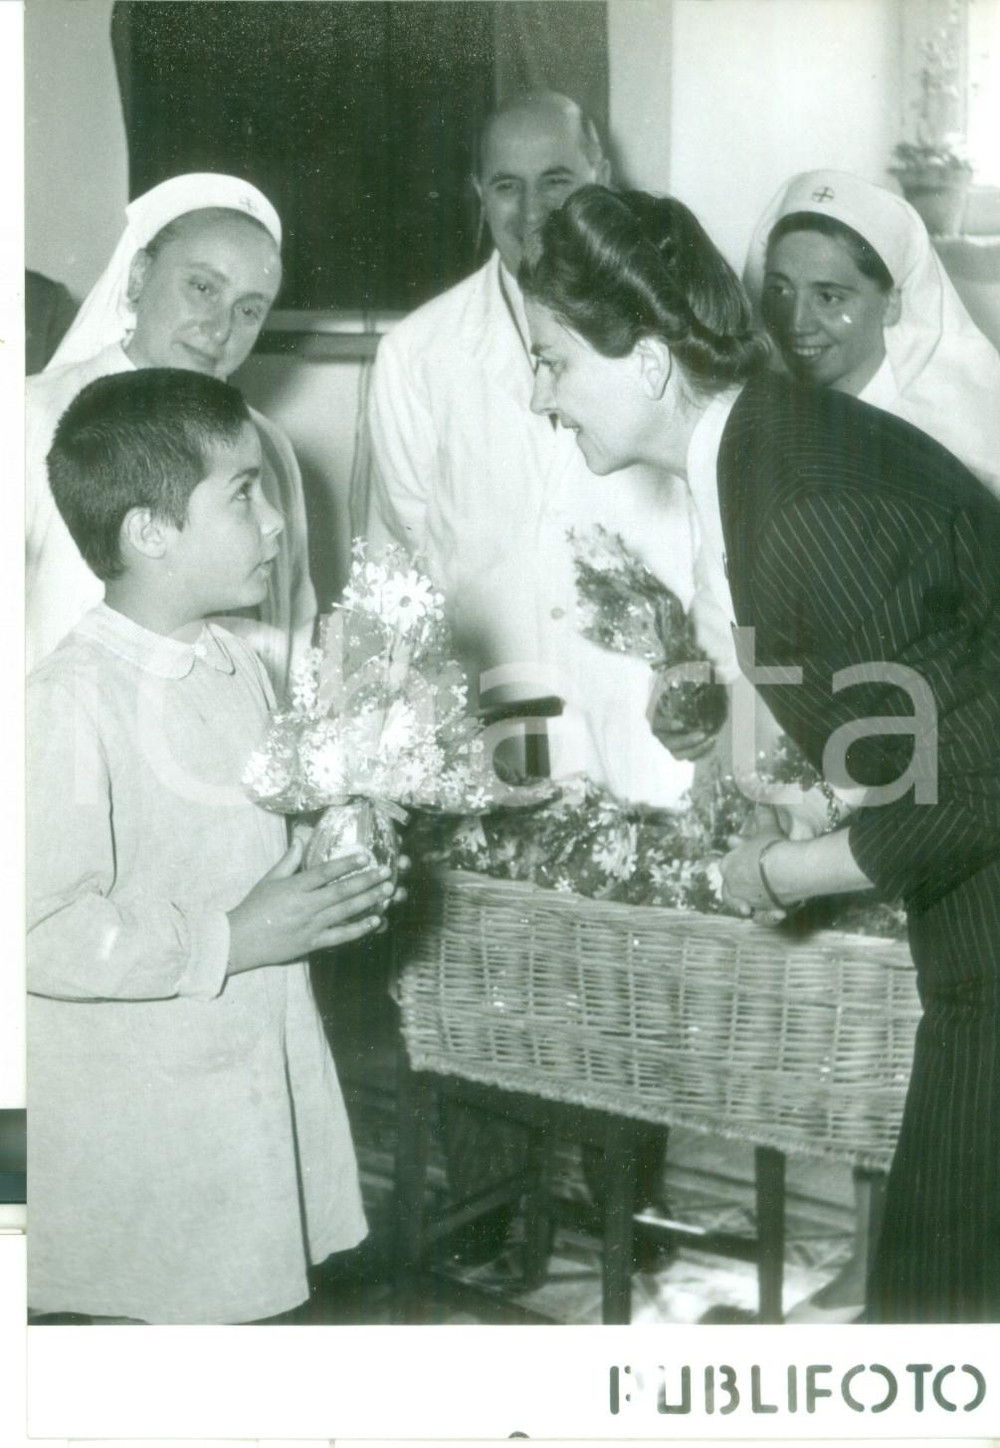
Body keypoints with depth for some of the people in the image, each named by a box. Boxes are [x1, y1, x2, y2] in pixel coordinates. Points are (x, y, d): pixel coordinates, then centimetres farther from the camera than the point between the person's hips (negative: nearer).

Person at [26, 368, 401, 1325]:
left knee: (239, 1307, 19)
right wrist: (227, 940, -24)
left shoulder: (237, 669, 5)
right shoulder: (73, 701, -22)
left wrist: (335, 879, 1)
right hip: (132, 1110, -7)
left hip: (256, 1065, 8)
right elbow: (42, 930, -26)